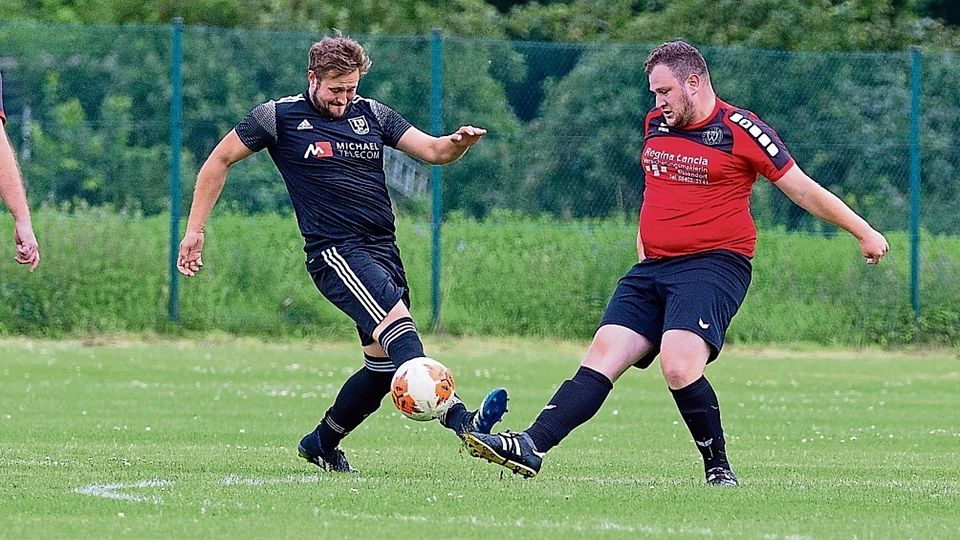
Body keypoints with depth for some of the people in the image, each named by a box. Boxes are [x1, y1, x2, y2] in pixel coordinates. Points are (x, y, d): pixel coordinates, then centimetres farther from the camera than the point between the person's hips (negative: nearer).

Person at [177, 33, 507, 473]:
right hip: (335, 251, -7)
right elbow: (219, 161, 10)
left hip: (383, 251, 7)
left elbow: (432, 151, 11)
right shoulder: (279, 117, 2)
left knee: (383, 363, 6)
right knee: (397, 323, -28)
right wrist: (194, 230, 6)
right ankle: (460, 420, -45)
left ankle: (321, 444, 27)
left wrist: (459, 142, -13)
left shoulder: (373, 115, 14)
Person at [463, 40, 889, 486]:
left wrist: (864, 232, 0)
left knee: (678, 364, -26)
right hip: (653, 266, 7)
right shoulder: (655, 123, 14)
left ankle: (718, 468, -10)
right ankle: (531, 447, -16)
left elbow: (802, 189, -2)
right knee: (602, 355, -6)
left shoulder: (740, 130, -7)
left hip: (713, 265, -7)